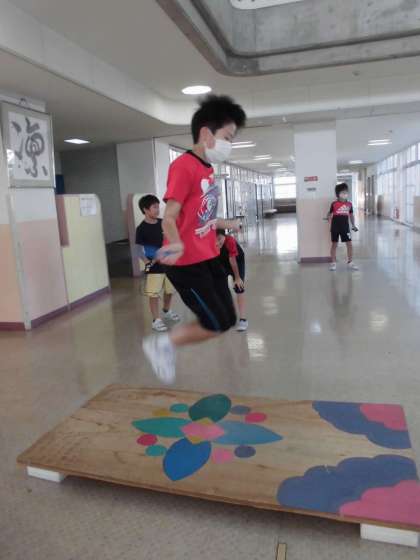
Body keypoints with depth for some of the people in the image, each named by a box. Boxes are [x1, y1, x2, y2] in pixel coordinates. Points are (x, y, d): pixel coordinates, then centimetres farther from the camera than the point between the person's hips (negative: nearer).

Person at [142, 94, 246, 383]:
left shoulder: (208, 169, 12)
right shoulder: (184, 166, -16)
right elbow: (169, 217, -21)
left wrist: (227, 224, 34)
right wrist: (176, 244, -41)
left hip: (209, 258, 9)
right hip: (186, 263, -9)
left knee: (228, 319, 12)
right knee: (216, 324, -4)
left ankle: (169, 345, 26)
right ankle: (161, 344, 16)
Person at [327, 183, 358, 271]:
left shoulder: (349, 204, 4)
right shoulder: (334, 204, -4)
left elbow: (351, 215, 13)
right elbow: (330, 214, 4)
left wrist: (353, 225, 10)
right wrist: (328, 218, -18)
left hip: (345, 226, 2)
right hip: (335, 226, -2)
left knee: (349, 244, 1)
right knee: (334, 244, 7)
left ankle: (350, 262, 14)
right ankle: (333, 263, 17)